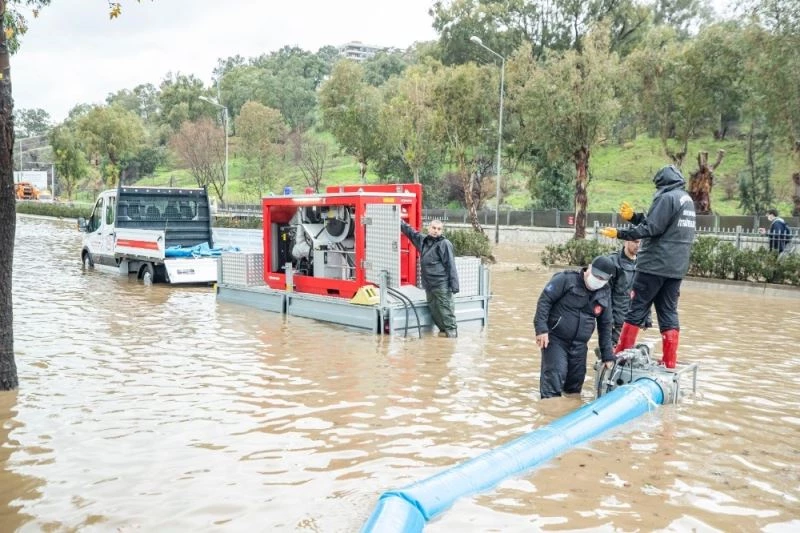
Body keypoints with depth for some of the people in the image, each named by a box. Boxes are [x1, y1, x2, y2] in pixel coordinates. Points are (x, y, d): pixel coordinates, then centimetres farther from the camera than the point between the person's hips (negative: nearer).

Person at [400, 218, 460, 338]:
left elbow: (451, 266, -13)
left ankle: (451, 330, 2)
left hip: (442, 284, -7)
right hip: (429, 284, 7)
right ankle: (443, 329, 20)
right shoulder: (423, 240, 11)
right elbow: (410, 232, 28)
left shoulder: (445, 244, -9)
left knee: (445, 308, -5)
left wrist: (454, 285, -17)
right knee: (433, 309, 10)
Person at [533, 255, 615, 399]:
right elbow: (544, 300, -13)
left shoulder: (605, 294, 8)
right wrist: (541, 329, -22)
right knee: (554, 376, -16)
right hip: (555, 339, -6)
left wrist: (607, 355, 13)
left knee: (576, 381, 11)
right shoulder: (566, 279, -9)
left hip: (579, 345, 6)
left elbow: (605, 326, 15)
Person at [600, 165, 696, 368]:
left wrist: (620, 234, -16)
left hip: (655, 264, -8)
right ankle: (670, 363, 6)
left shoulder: (667, 198, -11)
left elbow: (652, 229, -18)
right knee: (669, 313, 8)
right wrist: (633, 217, 20)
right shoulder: (687, 199, 17)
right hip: (676, 267, 8)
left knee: (636, 310, -1)